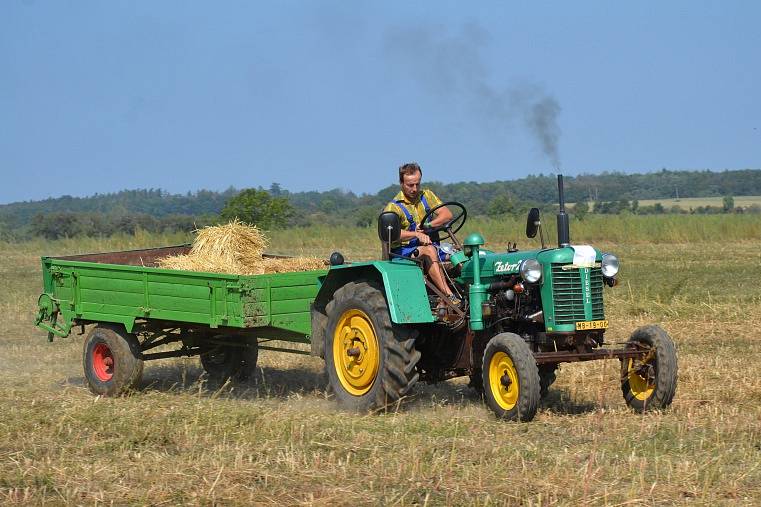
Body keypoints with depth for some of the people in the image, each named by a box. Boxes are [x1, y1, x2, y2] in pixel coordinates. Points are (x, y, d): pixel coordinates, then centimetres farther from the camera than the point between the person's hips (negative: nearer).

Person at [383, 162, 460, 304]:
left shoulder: (426, 196, 12)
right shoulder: (393, 207, -6)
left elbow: (447, 215, 1)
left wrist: (427, 225, -17)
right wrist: (417, 235, -39)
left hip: (430, 246, 5)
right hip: (404, 252, -5)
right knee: (430, 251, -36)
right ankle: (449, 296, -44)